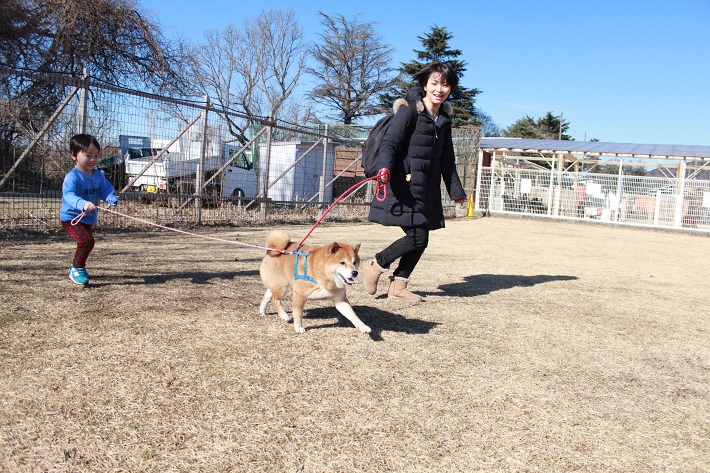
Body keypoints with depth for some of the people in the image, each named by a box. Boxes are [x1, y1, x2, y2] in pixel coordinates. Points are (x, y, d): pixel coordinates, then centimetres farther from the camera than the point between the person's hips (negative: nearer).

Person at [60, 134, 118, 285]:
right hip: (71, 218, -8)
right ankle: (77, 269, -8)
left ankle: (76, 266, 51)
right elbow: (69, 195, -37)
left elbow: (106, 190, -1)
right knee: (86, 240, -28)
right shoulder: (72, 177, -24)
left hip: (89, 219, 8)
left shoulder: (98, 175, 0)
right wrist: (83, 204, -57)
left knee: (86, 242, 24)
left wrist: (112, 199, -25)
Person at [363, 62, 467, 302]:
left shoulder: (444, 119, 15)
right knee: (417, 238, -14)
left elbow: (447, 159, 22)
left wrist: (456, 190, 24)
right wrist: (385, 167, -36)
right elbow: (390, 142, -17)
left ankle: (398, 284, 23)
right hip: (405, 185, -7)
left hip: (428, 189, 8)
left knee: (421, 240, 7)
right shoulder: (409, 111, -7)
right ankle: (375, 265, 8)